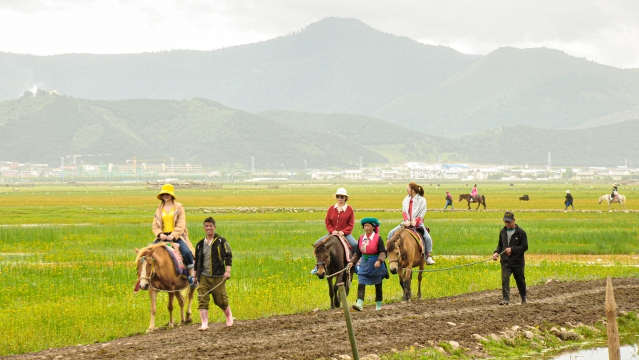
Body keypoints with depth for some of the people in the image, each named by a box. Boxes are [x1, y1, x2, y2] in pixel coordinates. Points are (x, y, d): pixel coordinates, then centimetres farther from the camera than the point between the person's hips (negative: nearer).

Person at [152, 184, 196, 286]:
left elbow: (181, 225, -6)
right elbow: (155, 225, 10)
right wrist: (160, 234, -11)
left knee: (187, 252, -27)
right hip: (163, 236, 4)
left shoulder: (179, 207, 2)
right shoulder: (159, 209, 13)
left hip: (176, 235, -4)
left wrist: (173, 236, -19)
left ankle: (192, 276, -18)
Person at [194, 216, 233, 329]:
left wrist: (228, 271, -15)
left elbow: (228, 256, -4)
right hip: (204, 277, 3)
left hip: (218, 277, -3)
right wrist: (195, 275, 19)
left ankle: (229, 317, 32)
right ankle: (204, 323, -10)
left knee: (221, 300, 5)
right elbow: (197, 261, 20)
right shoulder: (200, 244, 12)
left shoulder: (221, 241, -1)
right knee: (202, 300, -9)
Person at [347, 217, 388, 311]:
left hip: (376, 265, -4)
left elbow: (383, 252, -16)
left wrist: (379, 261, -32)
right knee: (361, 284, -11)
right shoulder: (361, 238, 3)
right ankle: (359, 304, -19)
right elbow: (357, 253, 10)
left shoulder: (378, 238, -12)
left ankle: (378, 305, 23)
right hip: (364, 264, 4)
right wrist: (352, 262, 0)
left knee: (378, 285, 11)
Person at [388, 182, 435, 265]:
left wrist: (415, 221, -22)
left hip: (418, 223, -4)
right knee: (391, 233, -8)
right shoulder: (406, 199, 7)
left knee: (427, 238, -24)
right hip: (407, 223, 4)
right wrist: (406, 220, -13)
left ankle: (428, 256, -11)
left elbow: (422, 213, -9)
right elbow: (404, 211, 4)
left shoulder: (422, 200, -6)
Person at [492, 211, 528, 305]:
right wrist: (496, 252, 0)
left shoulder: (521, 232, -7)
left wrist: (512, 249, -18)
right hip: (505, 261, 3)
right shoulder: (503, 232, 9)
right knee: (505, 280, -15)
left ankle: (523, 298, 32)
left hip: (517, 262, -3)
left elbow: (524, 247, -10)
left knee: (520, 281, 13)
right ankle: (505, 299, -18)